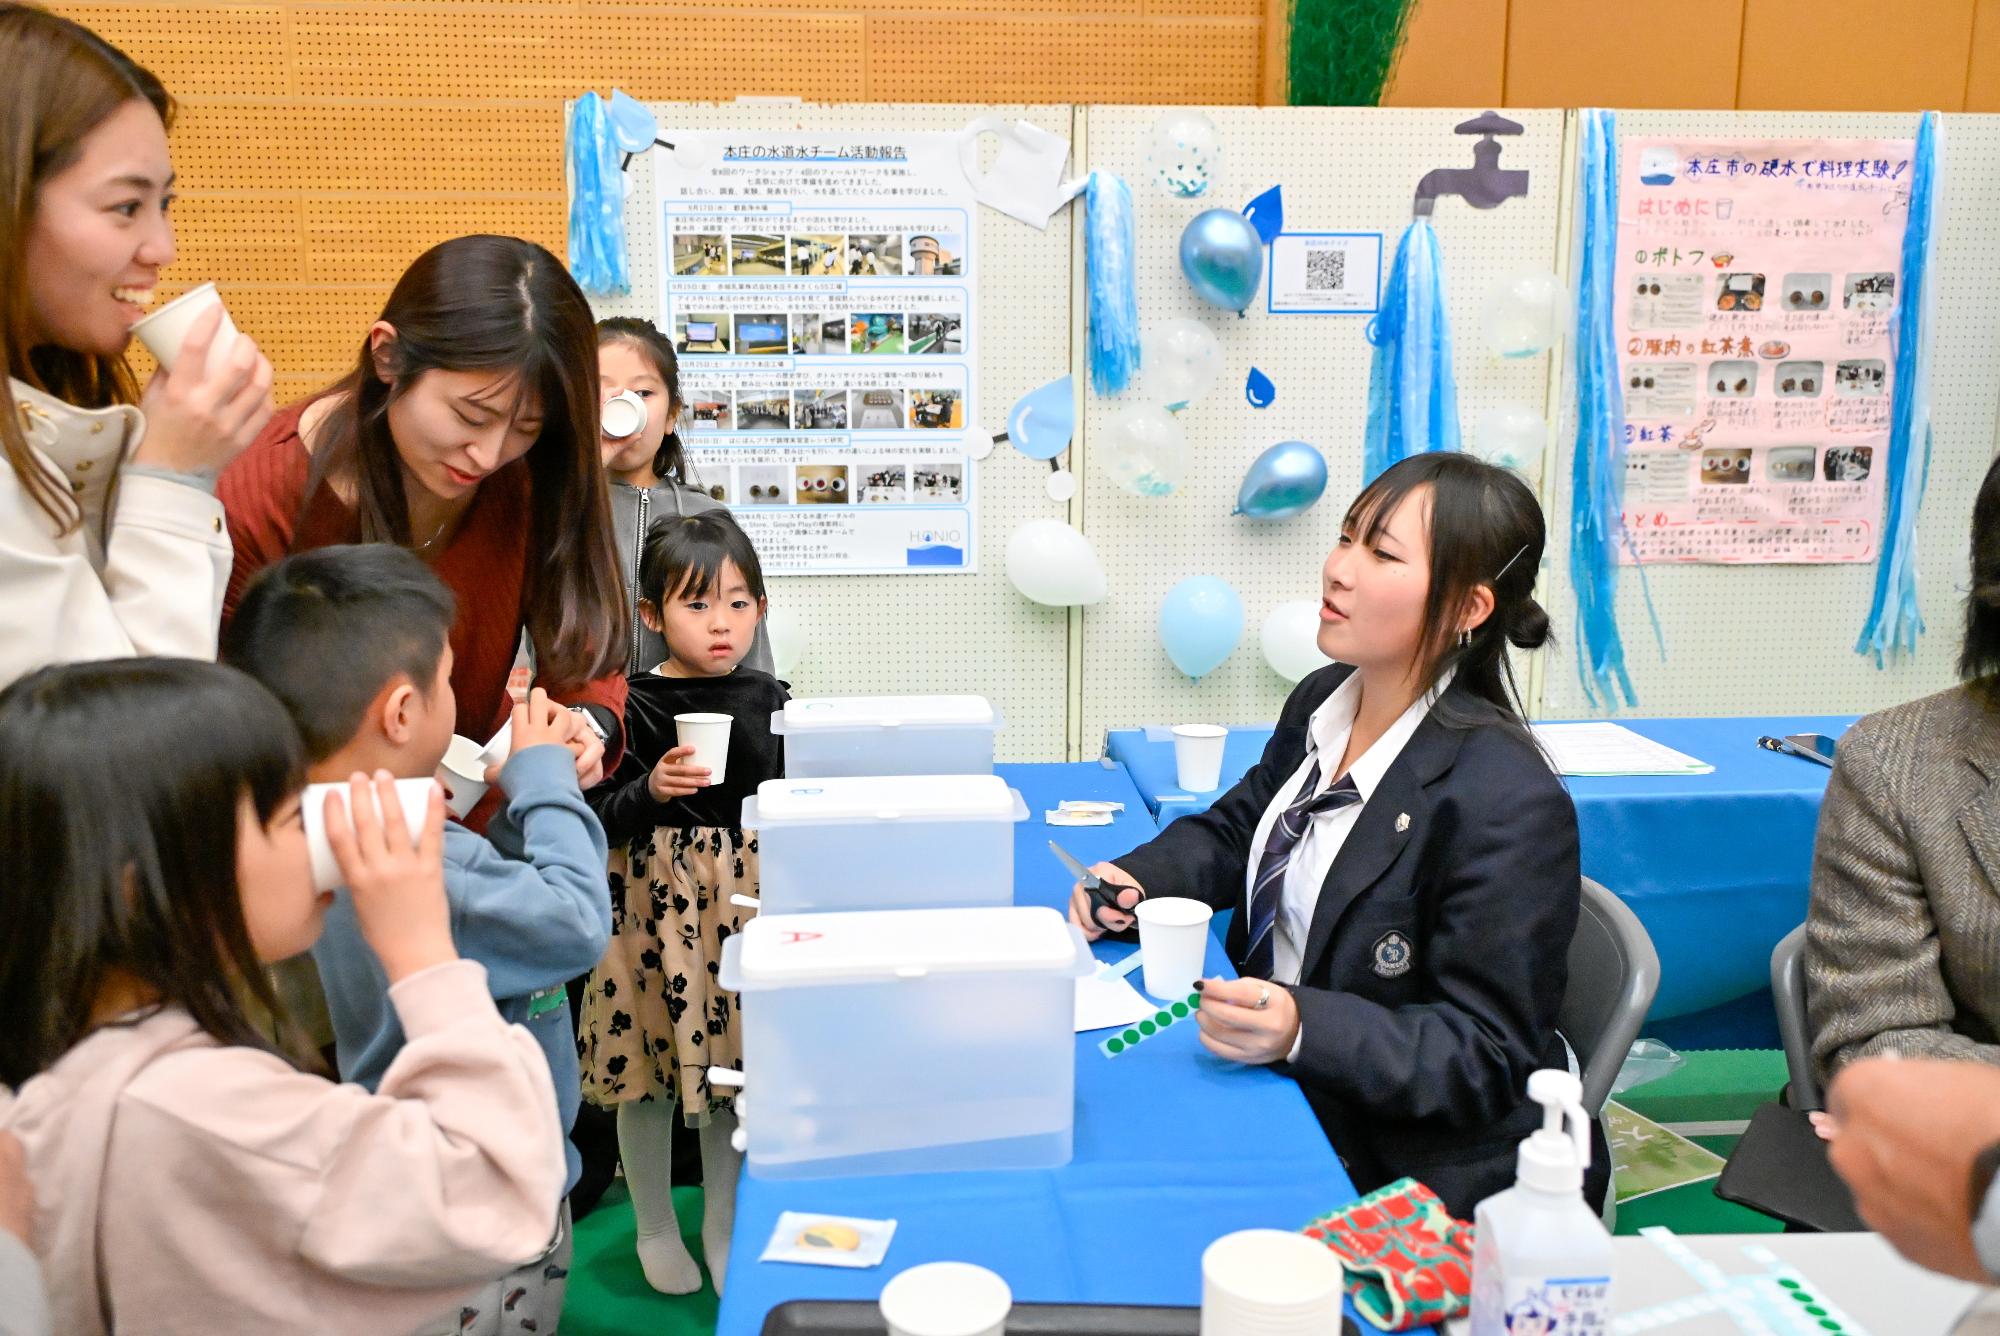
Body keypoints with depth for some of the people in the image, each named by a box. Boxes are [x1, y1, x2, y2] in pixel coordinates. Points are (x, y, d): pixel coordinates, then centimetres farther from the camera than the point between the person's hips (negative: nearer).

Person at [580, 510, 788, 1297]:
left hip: (746, 900, 3)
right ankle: (655, 1228, 33)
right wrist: (652, 791, -28)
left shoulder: (769, 700, 2)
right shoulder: (634, 707, -9)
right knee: (651, 1066, 10)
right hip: (656, 900, -3)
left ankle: (723, 1229, 32)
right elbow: (602, 820, -11)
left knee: (738, 1065, 12)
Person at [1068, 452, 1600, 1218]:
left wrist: (1303, 1028, -35)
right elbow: (1235, 830, 18)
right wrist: (1136, 881, -2)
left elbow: (1486, 1054, -21)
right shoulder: (1322, 702, 1)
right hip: (1277, 1090, 8)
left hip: (1413, 1173, -8)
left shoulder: (1507, 803, -24)